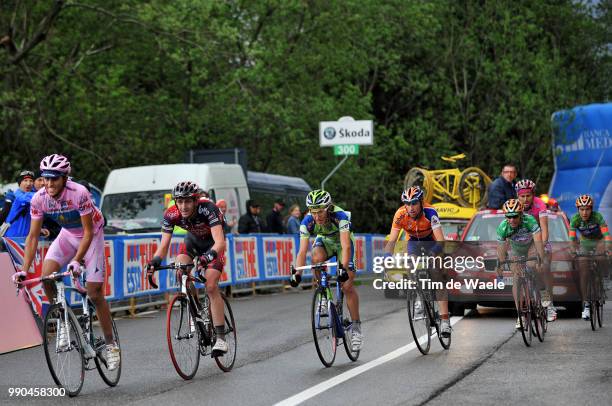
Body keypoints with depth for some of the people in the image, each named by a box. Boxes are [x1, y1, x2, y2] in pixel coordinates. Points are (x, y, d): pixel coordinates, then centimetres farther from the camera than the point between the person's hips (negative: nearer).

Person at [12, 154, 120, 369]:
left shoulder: (79, 193, -32)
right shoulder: (39, 199, -20)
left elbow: (88, 232, -27)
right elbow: (33, 236, -14)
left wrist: (77, 261, -38)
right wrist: (24, 270, -21)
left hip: (91, 235, -4)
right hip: (67, 235, 4)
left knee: (95, 293, -8)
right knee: (46, 277, -20)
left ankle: (111, 345, 6)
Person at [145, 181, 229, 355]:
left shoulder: (207, 209, -38)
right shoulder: (171, 215, -27)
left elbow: (220, 242, -46)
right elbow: (164, 245, -26)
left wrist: (209, 255, -65)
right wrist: (156, 259, -47)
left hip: (213, 243, -4)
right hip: (193, 239, 4)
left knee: (210, 286, -20)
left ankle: (221, 337, -16)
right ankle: (197, 309, -2)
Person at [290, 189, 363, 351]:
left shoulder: (340, 216, -38)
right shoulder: (307, 222, -29)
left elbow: (346, 246, -45)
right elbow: (302, 251, -31)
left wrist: (344, 267, -60)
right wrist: (297, 273, -44)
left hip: (342, 242, -2)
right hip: (324, 241, 2)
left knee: (347, 286, -13)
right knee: (317, 259, -34)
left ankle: (356, 326, -2)